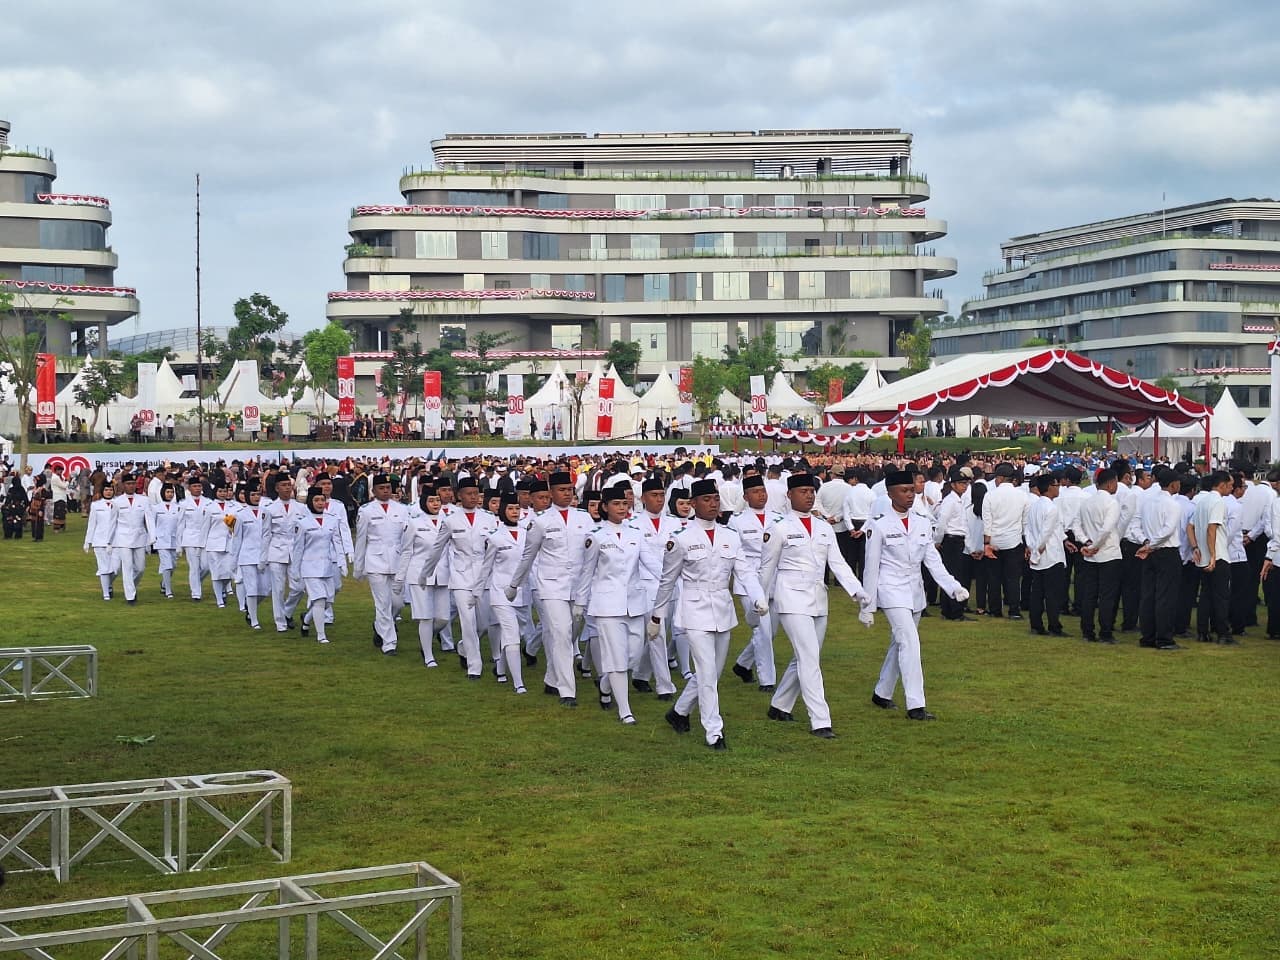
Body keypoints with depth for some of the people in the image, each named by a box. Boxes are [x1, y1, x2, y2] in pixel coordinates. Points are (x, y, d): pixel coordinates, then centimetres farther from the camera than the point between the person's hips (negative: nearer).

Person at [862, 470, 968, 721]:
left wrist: (954, 587, -7)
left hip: (915, 592, 6)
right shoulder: (879, 526, -8)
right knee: (909, 643, -17)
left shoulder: (922, 524, 7)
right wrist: (868, 606, -2)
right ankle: (915, 706, -17)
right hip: (892, 591, -6)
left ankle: (882, 694, 32)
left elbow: (933, 561, 7)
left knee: (900, 644, 15)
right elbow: (872, 568, -5)